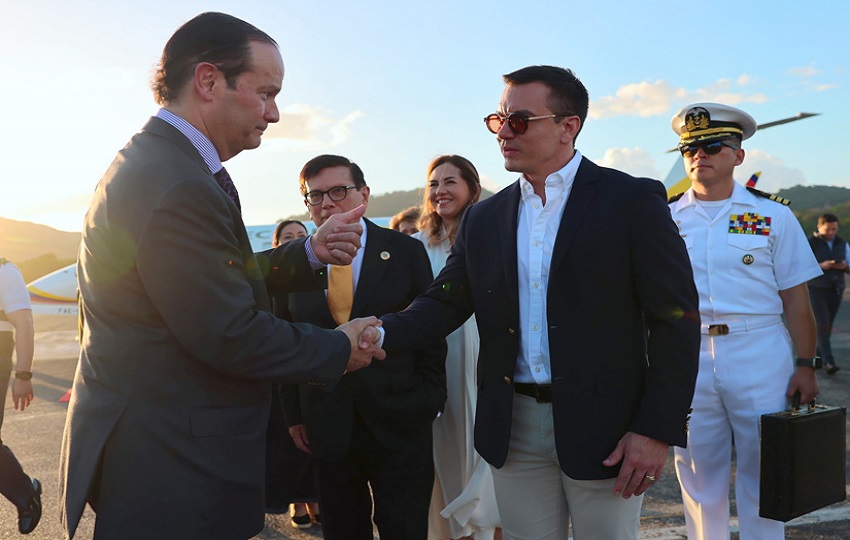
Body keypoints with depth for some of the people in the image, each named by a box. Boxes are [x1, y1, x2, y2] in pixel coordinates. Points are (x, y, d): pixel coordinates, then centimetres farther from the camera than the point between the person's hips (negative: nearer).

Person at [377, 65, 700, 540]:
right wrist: (378, 334, -15)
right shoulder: (483, 219, 9)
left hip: (603, 429, -4)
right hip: (515, 429, 4)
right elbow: (445, 303, 5)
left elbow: (676, 317, -8)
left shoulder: (634, 201, -6)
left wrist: (657, 430, -13)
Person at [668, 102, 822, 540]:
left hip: (759, 356, -1)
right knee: (698, 474, 11)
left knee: (761, 470, 6)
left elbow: (795, 298, 3)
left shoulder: (772, 216, 3)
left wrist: (805, 365, -2)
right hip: (687, 358, 1)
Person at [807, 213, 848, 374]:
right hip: (816, 290, -5)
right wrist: (821, 266, -22)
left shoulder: (842, 244, 9)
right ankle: (828, 362, -16)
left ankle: (816, 357, 23)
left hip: (835, 290, 5)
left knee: (827, 326, 9)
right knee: (822, 325, -13)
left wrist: (844, 266, -10)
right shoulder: (810, 244, -6)